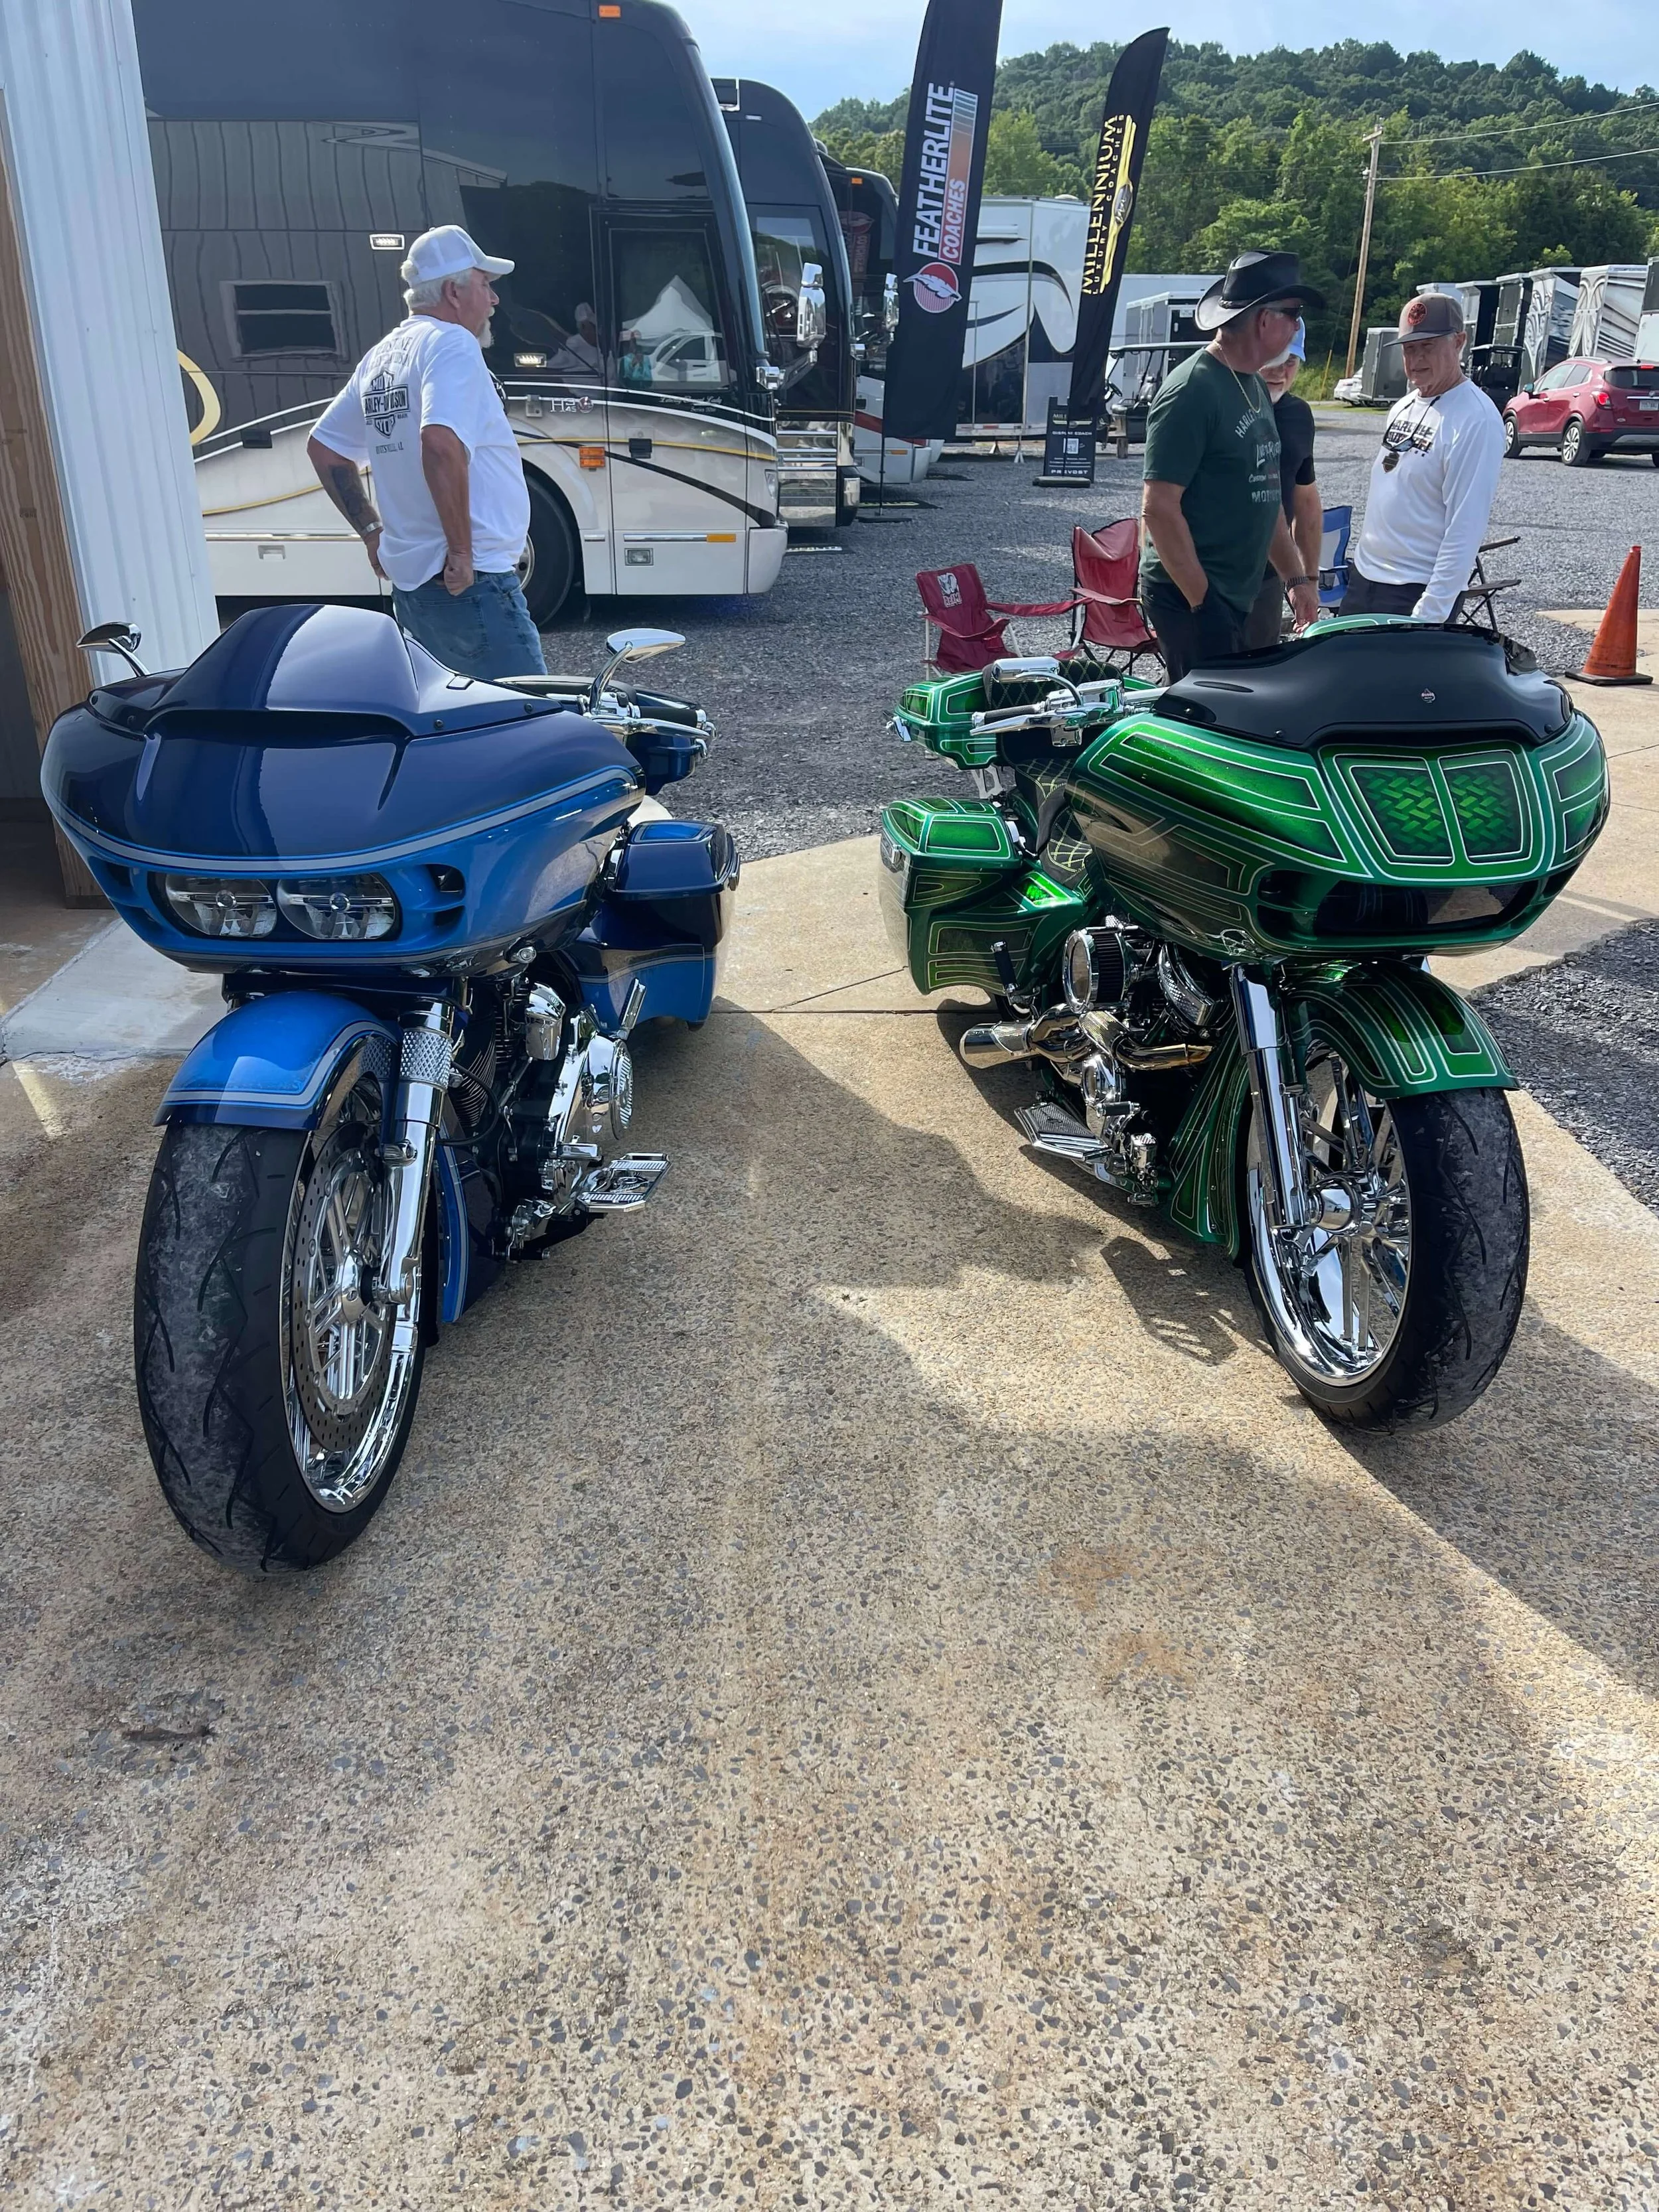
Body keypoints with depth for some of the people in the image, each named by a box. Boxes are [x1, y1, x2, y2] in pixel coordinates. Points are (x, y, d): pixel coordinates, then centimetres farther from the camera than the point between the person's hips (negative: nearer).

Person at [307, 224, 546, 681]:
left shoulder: (381, 356, 18)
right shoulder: (453, 344, -9)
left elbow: (323, 448, 26)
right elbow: (441, 442, -28)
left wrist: (371, 532, 23)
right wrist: (462, 550, -21)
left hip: (407, 581, 10)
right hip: (471, 586, -10)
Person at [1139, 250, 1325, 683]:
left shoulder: (1254, 386, 15)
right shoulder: (1192, 389, -14)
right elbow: (1159, 507, -20)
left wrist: (1297, 577, 18)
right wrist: (1202, 602, -20)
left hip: (1238, 598, 9)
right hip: (1190, 599, -9)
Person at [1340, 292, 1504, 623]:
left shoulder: (1476, 419, -14)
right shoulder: (1402, 408, 12)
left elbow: (1466, 528, -20)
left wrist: (1431, 613, -25)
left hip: (1416, 592, -8)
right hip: (1362, 577, 8)